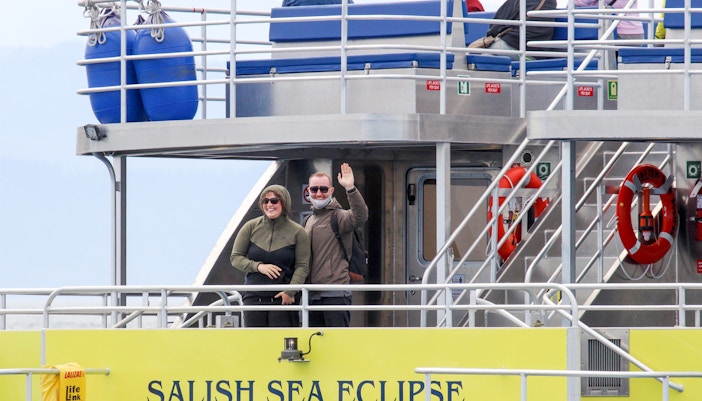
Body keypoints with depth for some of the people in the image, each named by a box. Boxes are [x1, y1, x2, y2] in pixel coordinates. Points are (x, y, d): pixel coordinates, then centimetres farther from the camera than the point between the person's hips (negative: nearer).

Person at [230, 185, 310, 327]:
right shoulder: (251, 227, 6)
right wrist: (258, 266, -9)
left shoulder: (297, 232, 1)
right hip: (254, 297, 2)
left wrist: (290, 292, -14)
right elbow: (235, 258, 8)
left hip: (282, 298, -2)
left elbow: (302, 266, -1)